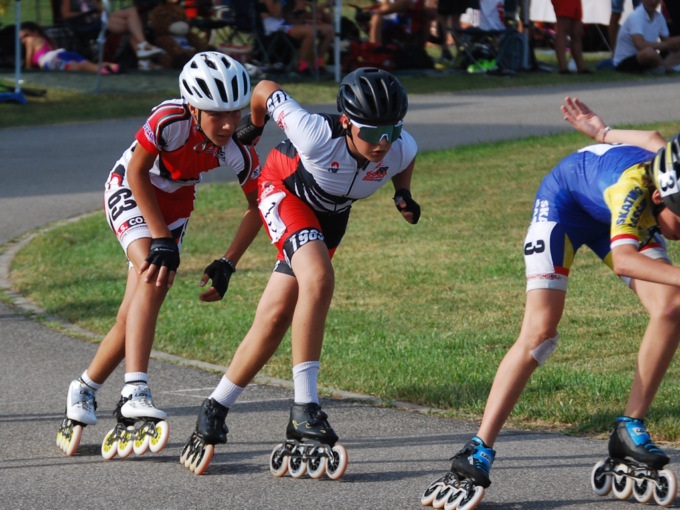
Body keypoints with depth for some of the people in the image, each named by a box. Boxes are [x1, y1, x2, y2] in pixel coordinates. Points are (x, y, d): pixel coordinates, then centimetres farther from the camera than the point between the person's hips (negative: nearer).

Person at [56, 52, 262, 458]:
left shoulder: (239, 154, -23)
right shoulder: (170, 121, -34)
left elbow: (257, 207, -8)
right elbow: (138, 173, -23)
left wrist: (228, 265, -12)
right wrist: (162, 240, -24)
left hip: (175, 207, 4)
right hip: (131, 193, -4)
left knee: (135, 316, 0)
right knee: (154, 277, -29)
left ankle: (85, 390, 23)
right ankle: (135, 392, -36)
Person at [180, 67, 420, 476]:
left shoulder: (400, 149, -27)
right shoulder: (317, 137, -39)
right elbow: (267, 90, -22)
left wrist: (404, 195, -12)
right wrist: (255, 126, -2)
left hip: (329, 214, 5)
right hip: (284, 192, -5)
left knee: (275, 319, 3)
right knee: (318, 278, -31)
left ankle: (217, 409, 19)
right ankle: (305, 409, -27)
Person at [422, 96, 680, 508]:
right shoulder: (633, 186, -45)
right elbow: (623, 260, -61)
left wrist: (602, 133, 8)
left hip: (615, 209, 6)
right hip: (566, 200, -6)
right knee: (540, 332, -20)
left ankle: (631, 429, -3)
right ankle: (480, 449, -16)